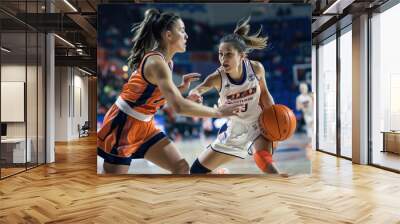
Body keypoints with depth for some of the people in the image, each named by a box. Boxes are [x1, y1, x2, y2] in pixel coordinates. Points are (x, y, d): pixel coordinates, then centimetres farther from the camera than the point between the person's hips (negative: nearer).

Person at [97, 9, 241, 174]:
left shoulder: (166, 62, 5)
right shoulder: (156, 61, -24)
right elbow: (179, 106, -35)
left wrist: (182, 87, -1)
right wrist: (219, 112, -27)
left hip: (144, 126, 9)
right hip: (122, 125, -9)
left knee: (181, 167, 0)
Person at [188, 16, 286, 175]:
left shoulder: (256, 68, -19)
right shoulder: (218, 77, -25)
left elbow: (264, 93, -1)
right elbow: (198, 90, -43)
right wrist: (194, 94, -66)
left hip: (258, 124, -1)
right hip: (234, 130, 2)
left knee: (266, 163, -30)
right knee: (197, 170, 7)